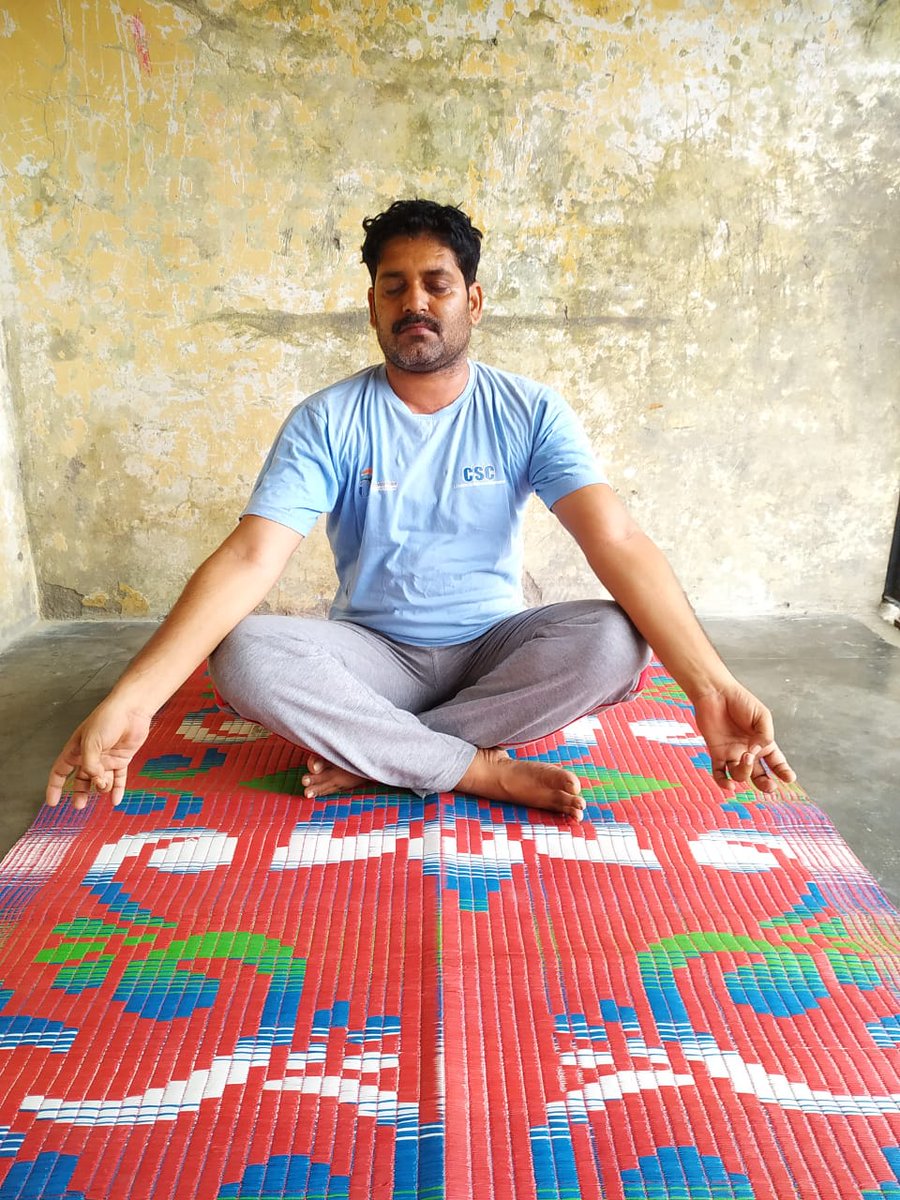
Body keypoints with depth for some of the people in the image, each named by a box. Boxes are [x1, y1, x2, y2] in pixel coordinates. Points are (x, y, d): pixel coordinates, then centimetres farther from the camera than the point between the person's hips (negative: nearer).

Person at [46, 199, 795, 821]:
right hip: (372, 654, 0)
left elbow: (618, 543, -17)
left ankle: (375, 757, -19)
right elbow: (249, 559, -17)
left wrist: (711, 686, -32)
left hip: (495, 648, 1)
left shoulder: (529, 413, -6)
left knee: (613, 641, -28)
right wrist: (131, 700, -30)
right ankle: (488, 771, -22)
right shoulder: (327, 422, -6)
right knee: (244, 654, -28)